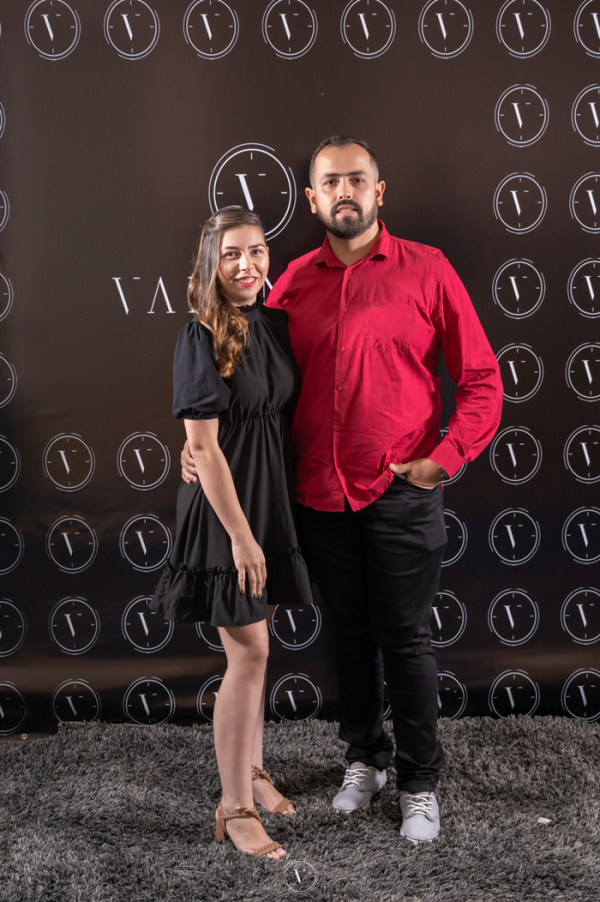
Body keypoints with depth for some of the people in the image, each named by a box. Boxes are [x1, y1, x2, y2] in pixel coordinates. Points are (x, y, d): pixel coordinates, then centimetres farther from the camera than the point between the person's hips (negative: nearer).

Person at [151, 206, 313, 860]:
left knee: (256, 640, 17)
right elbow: (203, 446, -17)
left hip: (274, 496, 7)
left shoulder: (274, 322, 5)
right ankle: (234, 808, 10)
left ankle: (250, 766, 34)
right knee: (248, 652, -4)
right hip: (226, 503, -7)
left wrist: (274, 518, 8)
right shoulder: (202, 338, -15)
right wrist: (240, 534, -17)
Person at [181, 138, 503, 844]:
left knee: (405, 639, 5)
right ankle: (365, 758, 35)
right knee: (349, 634, 16)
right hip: (320, 495, 3)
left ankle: (419, 782, 22)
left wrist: (444, 457, -13)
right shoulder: (294, 282, 6)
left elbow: (482, 379, -2)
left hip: (401, 493, -3)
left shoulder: (426, 271, -3)